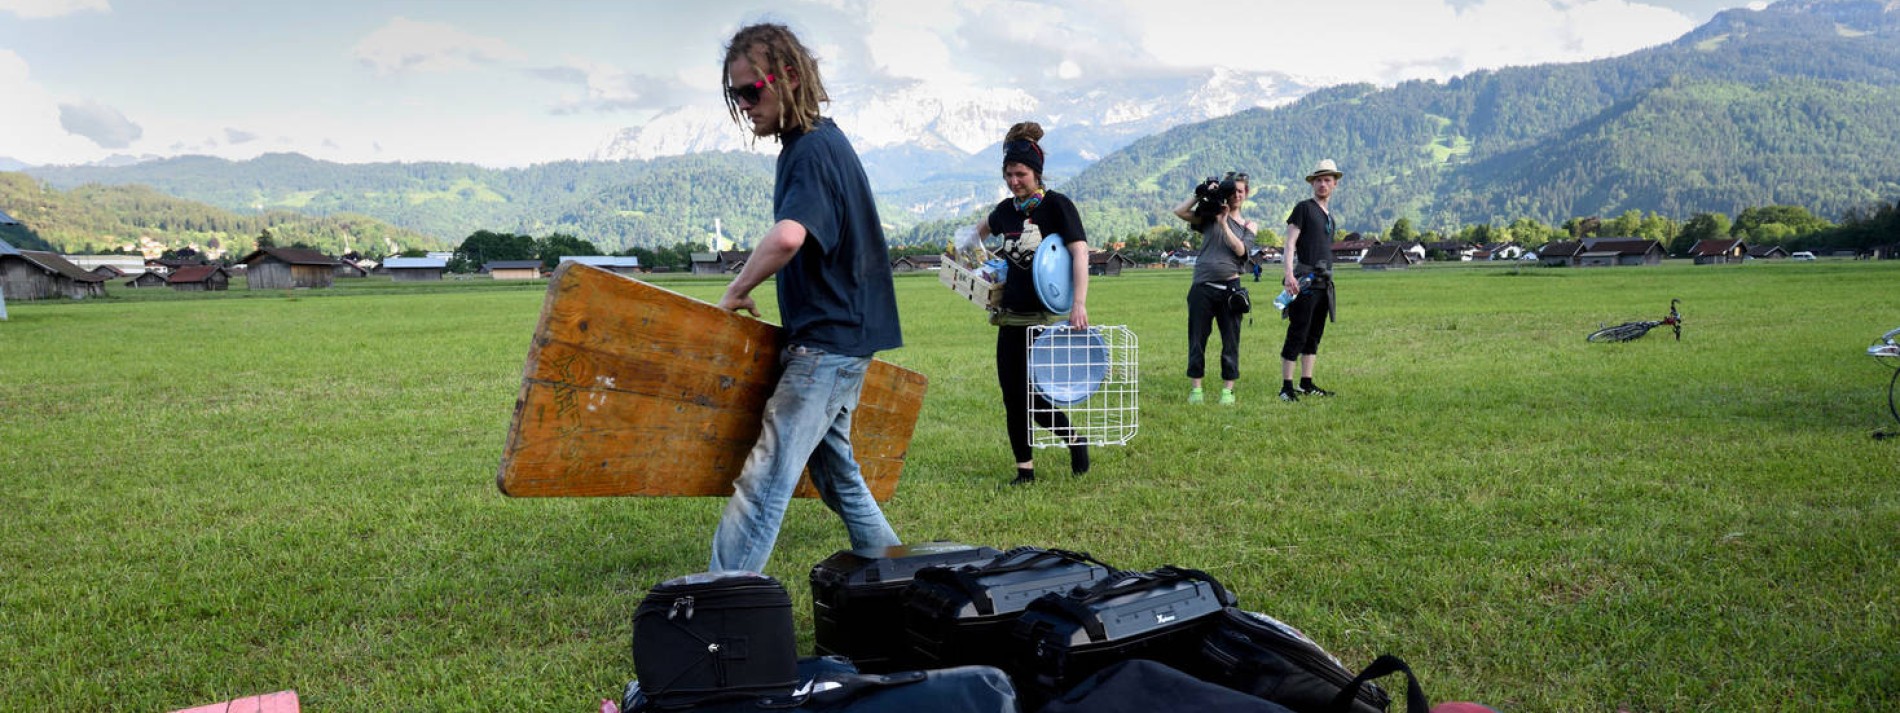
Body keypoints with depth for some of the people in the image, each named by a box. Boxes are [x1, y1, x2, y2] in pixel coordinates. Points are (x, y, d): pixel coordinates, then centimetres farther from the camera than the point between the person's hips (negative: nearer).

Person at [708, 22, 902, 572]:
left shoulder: (814, 149, -17)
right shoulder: (815, 144, 14)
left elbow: (786, 238, -35)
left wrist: (736, 293, -20)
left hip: (827, 342, -11)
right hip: (837, 339, 11)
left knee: (763, 480, -12)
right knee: (835, 471, 19)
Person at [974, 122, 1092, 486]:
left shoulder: (1057, 205, -8)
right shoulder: (1006, 209, 9)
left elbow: (1080, 252, -19)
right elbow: (981, 231, 33)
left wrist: (1079, 303, -30)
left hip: (1048, 317, -6)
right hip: (1011, 317, 6)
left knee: (1035, 398, -8)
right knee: (1013, 397, 4)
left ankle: (1074, 440, 20)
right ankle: (1024, 470, 15)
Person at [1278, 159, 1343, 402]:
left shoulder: (1330, 216, 20)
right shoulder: (1304, 208, -2)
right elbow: (1290, 242, -10)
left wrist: (1328, 277, 19)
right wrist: (1289, 273, -23)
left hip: (1324, 281, 8)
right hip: (1305, 281, -8)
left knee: (1314, 335, 10)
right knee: (1297, 334, -10)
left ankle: (1306, 384, 16)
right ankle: (1286, 387, -8)